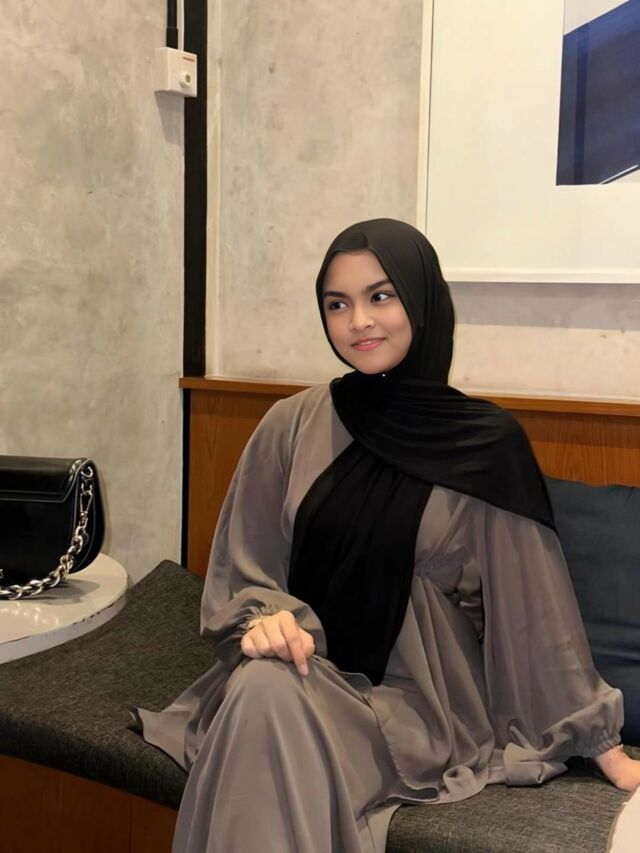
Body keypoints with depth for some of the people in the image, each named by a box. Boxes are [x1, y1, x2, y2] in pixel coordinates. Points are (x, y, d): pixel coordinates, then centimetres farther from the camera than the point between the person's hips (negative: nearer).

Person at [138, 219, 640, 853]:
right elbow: (243, 568, 5)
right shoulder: (291, 426, 1)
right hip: (311, 671, 2)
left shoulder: (486, 443, -5)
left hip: (424, 698, -2)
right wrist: (266, 617, -18)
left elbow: (534, 602, 0)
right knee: (263, 691, -32)